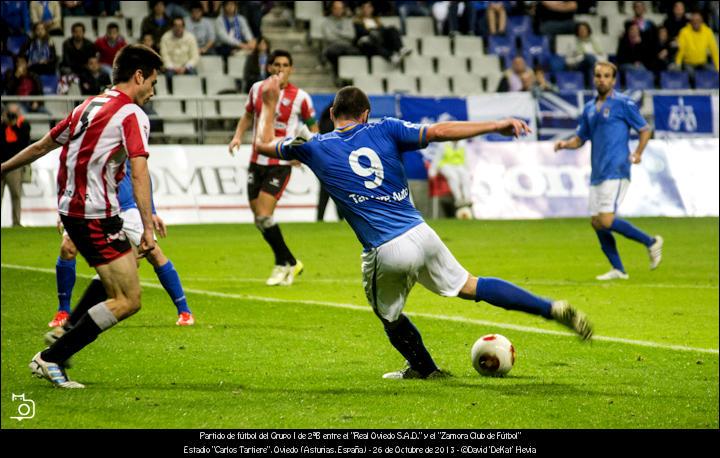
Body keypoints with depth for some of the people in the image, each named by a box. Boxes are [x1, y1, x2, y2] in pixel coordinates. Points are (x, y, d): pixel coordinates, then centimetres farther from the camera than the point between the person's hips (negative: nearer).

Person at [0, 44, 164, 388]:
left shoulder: (89, 106, 14)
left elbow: (43, 145, 22)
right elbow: (139, 172, -23)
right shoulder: (132, 114, -11)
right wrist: (148, 228, -26)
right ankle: (50, 359, -8)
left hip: (71, 206, 10)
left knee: (113, 280, 31)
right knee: (128, 301, -8)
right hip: (95, 215, -10)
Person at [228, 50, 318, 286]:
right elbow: (248, 115, 20)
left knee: (264, 216, -15)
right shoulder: (257, 89, 4)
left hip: (281, 163, -5)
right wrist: (238, 136, 3)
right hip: (257, 161, 5)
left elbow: (313, 128, 3)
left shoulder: (300, 97, -7)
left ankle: (283, 264, 3)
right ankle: (290, 263, 22)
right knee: (259, 218, 6)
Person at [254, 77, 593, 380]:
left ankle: (424, 368, 40)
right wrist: (496, 125, -1)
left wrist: (269, 104, 37)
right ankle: (552, 309, 8)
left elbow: (264, 145, 21)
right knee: (470, 286, 17)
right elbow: (438, 131, -4)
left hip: (384, 253, -3)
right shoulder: (383, 130, 6)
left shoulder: (315, 147, 5)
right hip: (421, 235, 3)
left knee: (390, 316, 26)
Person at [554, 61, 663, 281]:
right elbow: (581, 138, 22)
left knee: (606, 221, -17)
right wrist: (565, 144, 2)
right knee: (596, 222, 3)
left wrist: (638, 153, -13)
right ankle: (618, 270, 13)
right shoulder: (589, 108, 16)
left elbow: (645, 129, 1)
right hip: (597, 173, 7)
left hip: (616, 172, -7)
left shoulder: (623, 104, -3)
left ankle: (651, 242, 0)